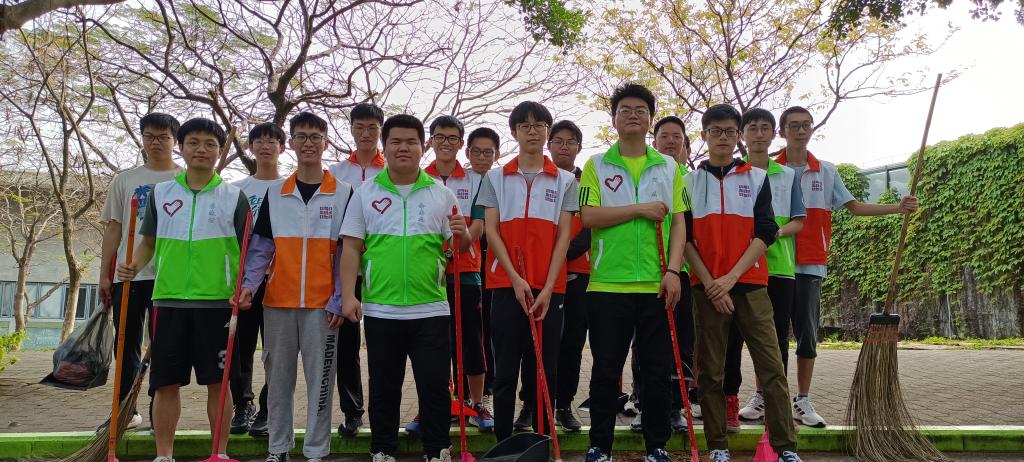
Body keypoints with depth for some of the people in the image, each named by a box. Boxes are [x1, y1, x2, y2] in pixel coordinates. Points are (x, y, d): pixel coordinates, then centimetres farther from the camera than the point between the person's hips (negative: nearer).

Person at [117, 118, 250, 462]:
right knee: (166, 383, 7)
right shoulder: (160, 193, 9)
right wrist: (134, 266, -5)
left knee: (218, 382, 4)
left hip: (218, 302, -2)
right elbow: (148, 241, 15)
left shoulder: (234, 196, 3)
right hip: (169, 300, 2)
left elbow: (248, 250, 3)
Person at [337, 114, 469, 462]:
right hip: (380, 309, 0)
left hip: (430, 309, 0)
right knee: (383, 388, 11)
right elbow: (351, 248, 4)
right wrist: (348, 295, -5)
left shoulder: (441, 194, 6)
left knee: (435, 386, 3)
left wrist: (463, 235, -15)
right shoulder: (365, 193, 5)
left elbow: (459, 249, 8)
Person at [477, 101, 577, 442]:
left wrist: (548, 287, -8)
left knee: (545, 369, 5)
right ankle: (503, 443, 14)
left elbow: (564, 236, 2)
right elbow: (491, 231, 2)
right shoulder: (496, 178, 9)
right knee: (506, 369, 3)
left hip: (549, 287, 0)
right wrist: (516, 279, -10)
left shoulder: (565, 181, 9)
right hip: (506, 284, 0)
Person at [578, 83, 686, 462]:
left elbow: (678, 222, 5)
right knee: (606, 371, 6)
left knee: (658, 371, 7)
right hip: (608, 284, -1)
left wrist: (673, 271, -6)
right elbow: (589, 216, -7)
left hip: (657, 285, 2)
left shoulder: (669, 167, 11)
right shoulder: (596, 166, 6)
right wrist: (641, 209, -11)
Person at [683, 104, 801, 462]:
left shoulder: (758, 178, 9)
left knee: (771, 368, -3)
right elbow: (685, 238, 3)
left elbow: (765, 234, 1)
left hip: (750, 284, 0)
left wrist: (730, 277, -10)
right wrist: (710, 284, -7)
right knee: (710, 372, 3)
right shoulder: (689, 181, 9)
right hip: (707, 288, 0)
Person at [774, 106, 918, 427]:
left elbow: (854, 206, 12)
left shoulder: (826, 172, 10)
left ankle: (802, 402, 13)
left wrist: (897, 207, 2)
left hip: (809, 267, 2)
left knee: (807, 334, 4)